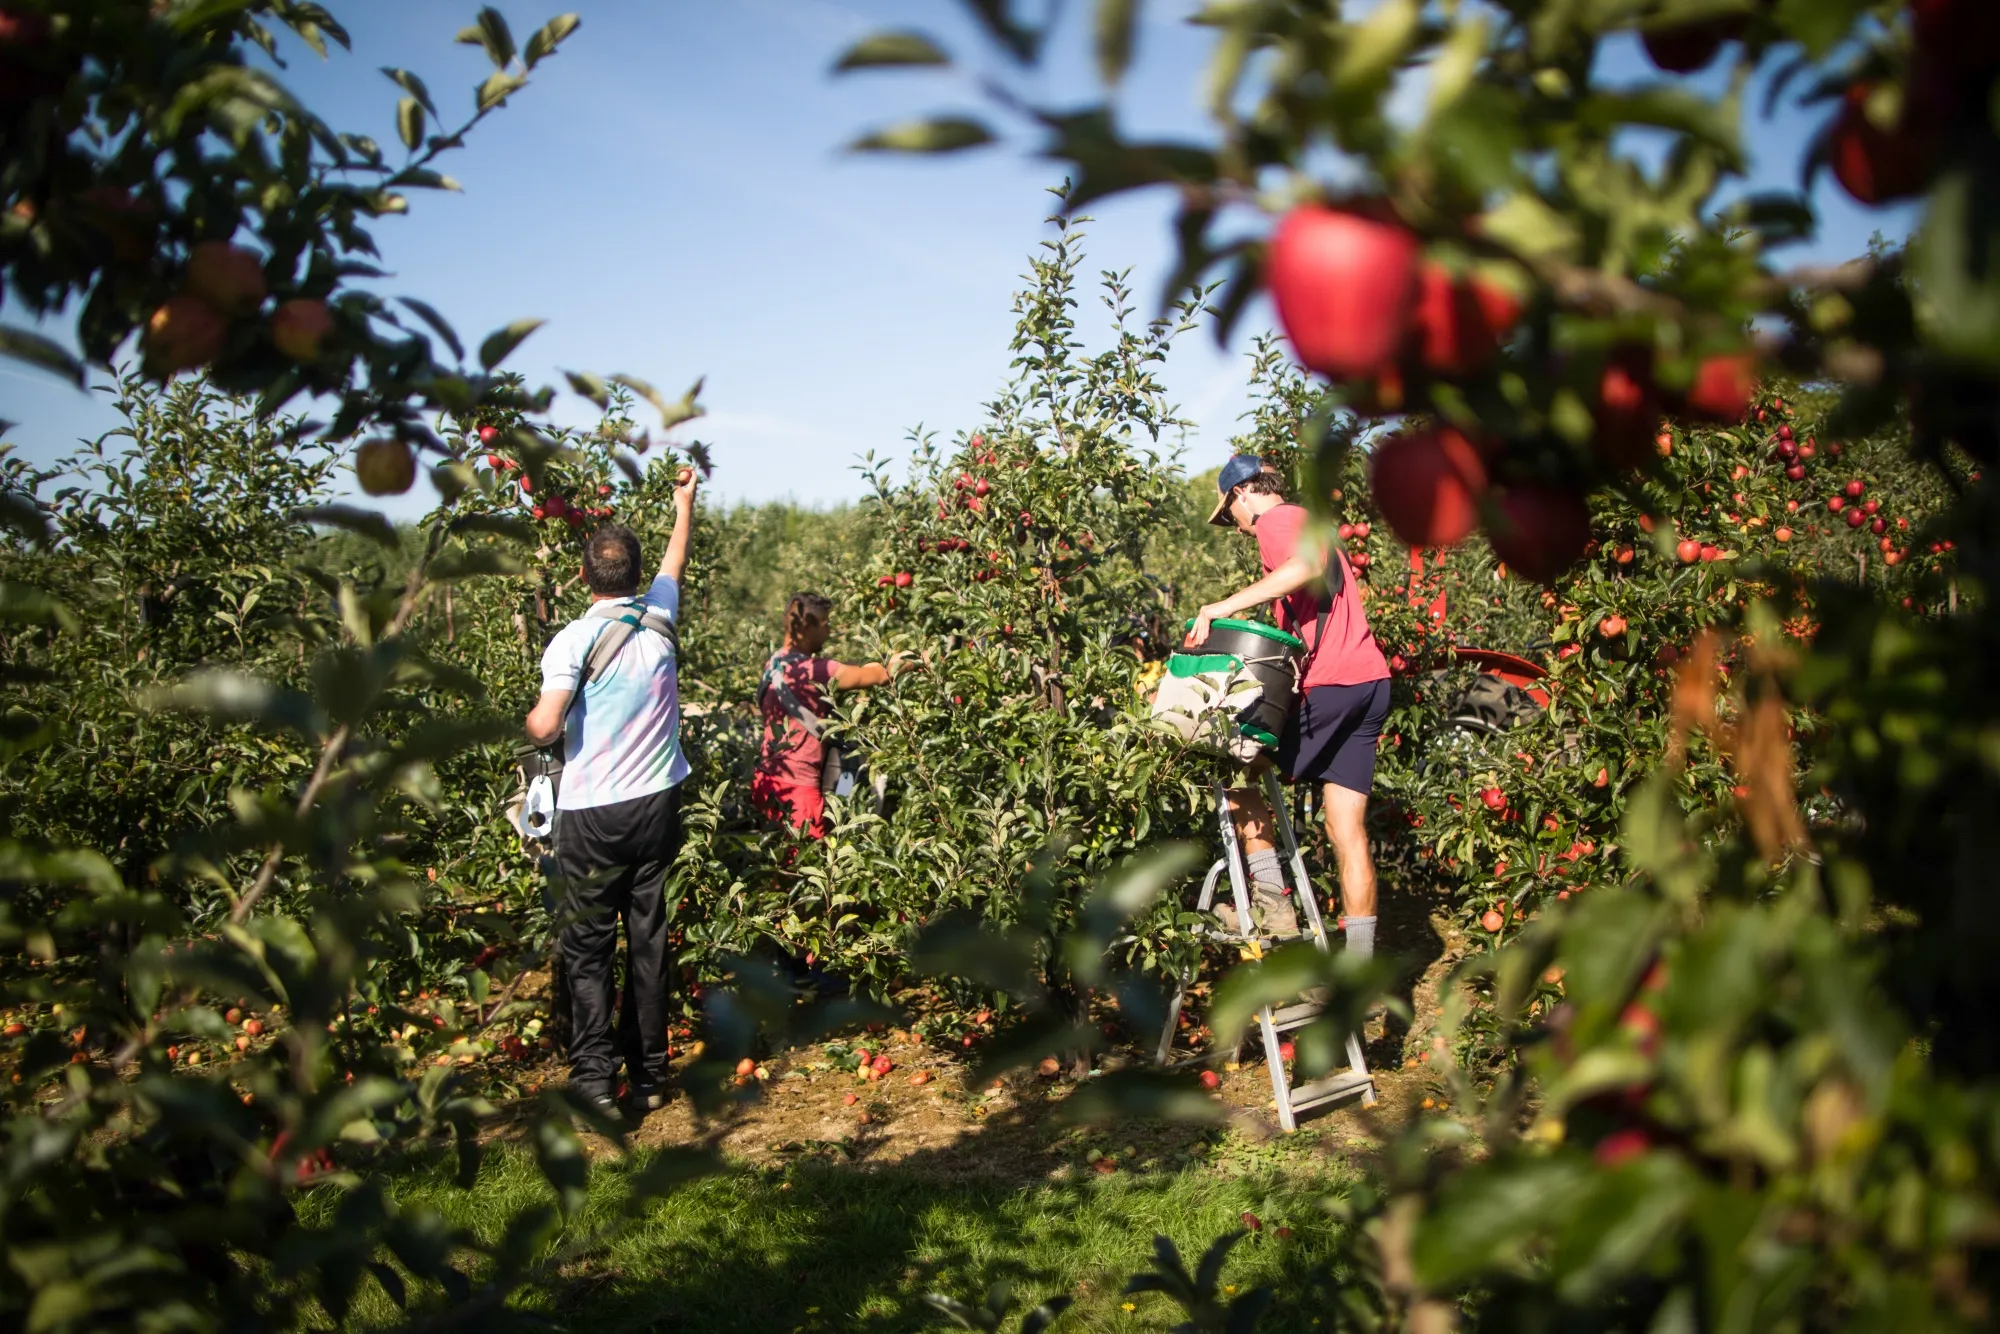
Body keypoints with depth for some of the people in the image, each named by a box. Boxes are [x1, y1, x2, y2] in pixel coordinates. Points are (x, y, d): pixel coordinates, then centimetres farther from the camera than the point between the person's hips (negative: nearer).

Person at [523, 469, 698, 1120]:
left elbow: (544, 728, -20)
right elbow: (675, 561, 23)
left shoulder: (573, 640, -13)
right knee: (648, 940, 11)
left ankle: (595, 1084, -2)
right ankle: (648, 1074, 19)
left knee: (587, 948, 3)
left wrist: (528, 722, 5)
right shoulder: (659, 617, 2)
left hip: (593, 815, -4)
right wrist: (684, 501, 40)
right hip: (658, 804, 4)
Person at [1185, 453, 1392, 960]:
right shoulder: (1307, 523, 29)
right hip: (1370, 679, 9)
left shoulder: (1276, 520, -2)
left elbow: (1310, 564, -24)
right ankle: (1359, 964, 4)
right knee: (1347, 827, 6)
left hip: (1328, 684, -9)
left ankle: (1271, 902, -2)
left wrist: (1224, 606, -27)